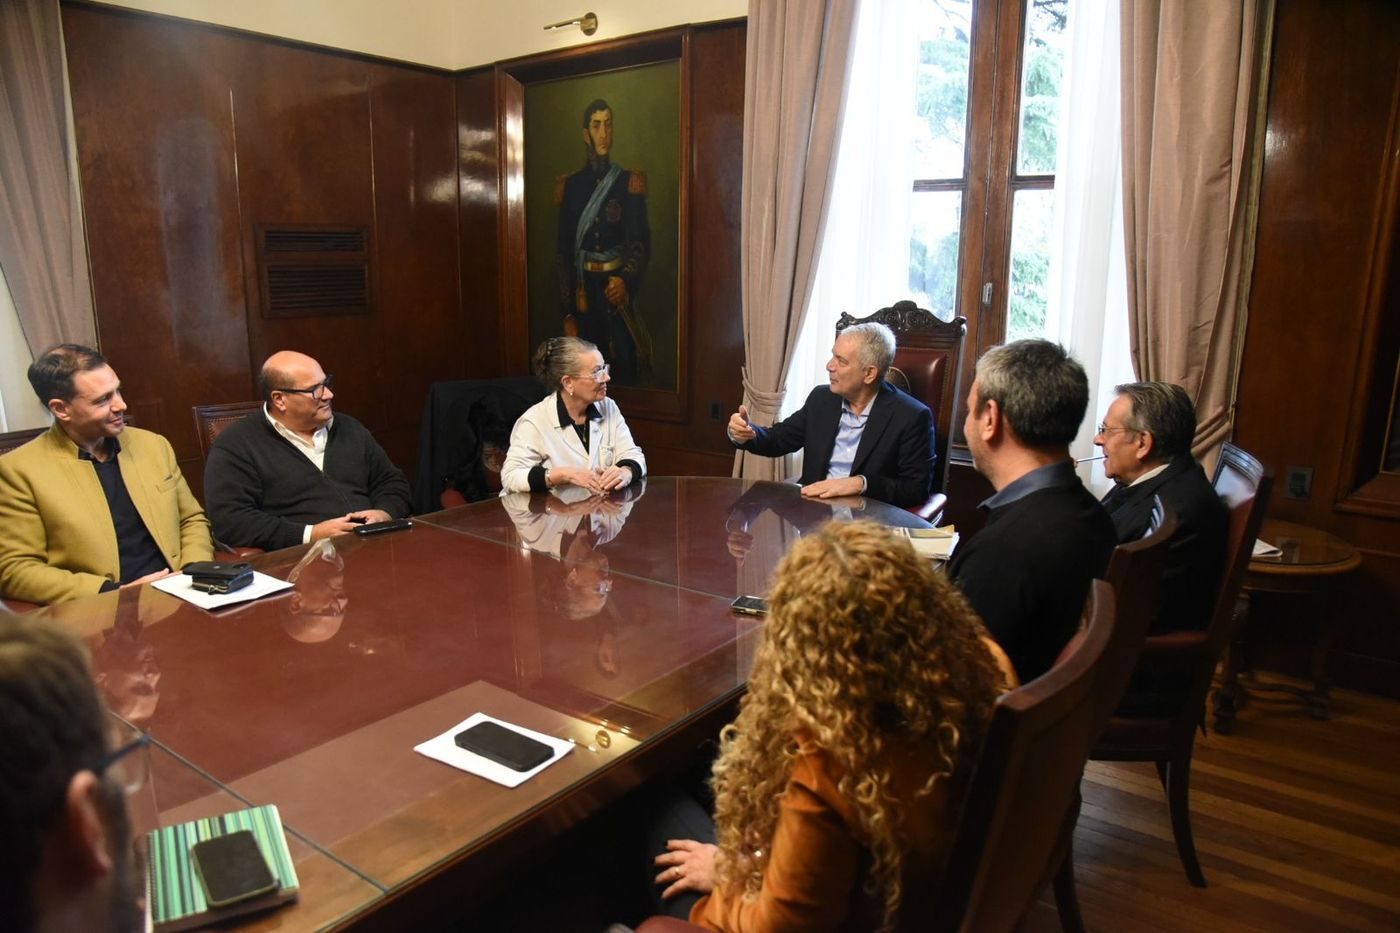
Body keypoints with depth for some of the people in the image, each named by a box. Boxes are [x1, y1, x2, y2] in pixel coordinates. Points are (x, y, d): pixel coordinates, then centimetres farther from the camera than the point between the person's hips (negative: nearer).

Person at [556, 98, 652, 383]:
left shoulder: (629, 182, 2)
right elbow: (563, 250, 6)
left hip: (618, 291, -2)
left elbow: (641, 242, -4)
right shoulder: (570, 186, 7)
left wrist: (626, 279, -25)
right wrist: (567, 313, 1)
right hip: (583, 293, 2)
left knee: (627, 370, -4)